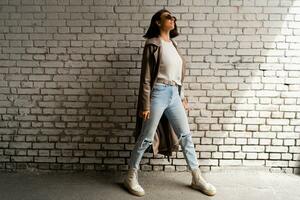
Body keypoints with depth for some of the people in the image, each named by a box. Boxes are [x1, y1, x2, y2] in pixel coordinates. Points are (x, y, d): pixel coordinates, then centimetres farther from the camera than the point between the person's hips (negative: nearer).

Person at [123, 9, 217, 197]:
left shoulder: (173, 44, 16)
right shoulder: (153, 44, -6)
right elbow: (146, 77, -10)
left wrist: (183, 97, 17)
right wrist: (146, 105, -13)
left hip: (174, 94, 7)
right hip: (159, 93, -7)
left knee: (186, 135, 8)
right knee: (146, 138, 1)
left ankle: (197, 178, 21)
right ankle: (131, 176, 19)